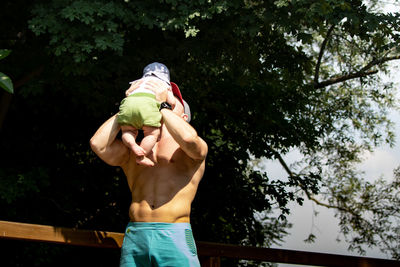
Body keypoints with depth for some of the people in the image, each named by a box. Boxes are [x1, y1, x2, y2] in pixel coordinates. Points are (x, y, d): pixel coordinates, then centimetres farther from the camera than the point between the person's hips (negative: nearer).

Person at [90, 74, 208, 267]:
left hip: (175, 238, -2)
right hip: (134, 237, 3)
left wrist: (163, 105, 0)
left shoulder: (196, 149, 11)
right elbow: (98, 144, 5)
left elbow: (188, 138, -13)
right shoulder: (132, 151, 21)